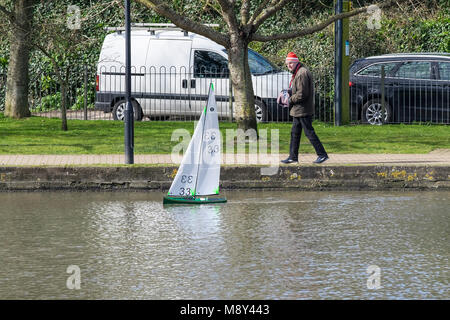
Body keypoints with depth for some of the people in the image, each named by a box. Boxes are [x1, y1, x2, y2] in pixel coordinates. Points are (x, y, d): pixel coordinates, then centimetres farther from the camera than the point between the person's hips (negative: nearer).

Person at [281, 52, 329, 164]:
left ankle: (322, 154, -3)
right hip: (298, 110, 11)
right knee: (295, 133, 13)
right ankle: (293, 157, 18)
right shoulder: (297, 73, 16)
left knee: (309, 132, -7)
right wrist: (291, 91, 8)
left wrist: (291, 100, -11)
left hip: (303, 110, -11)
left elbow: (302, 94, -23)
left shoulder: (302, 73, -18)